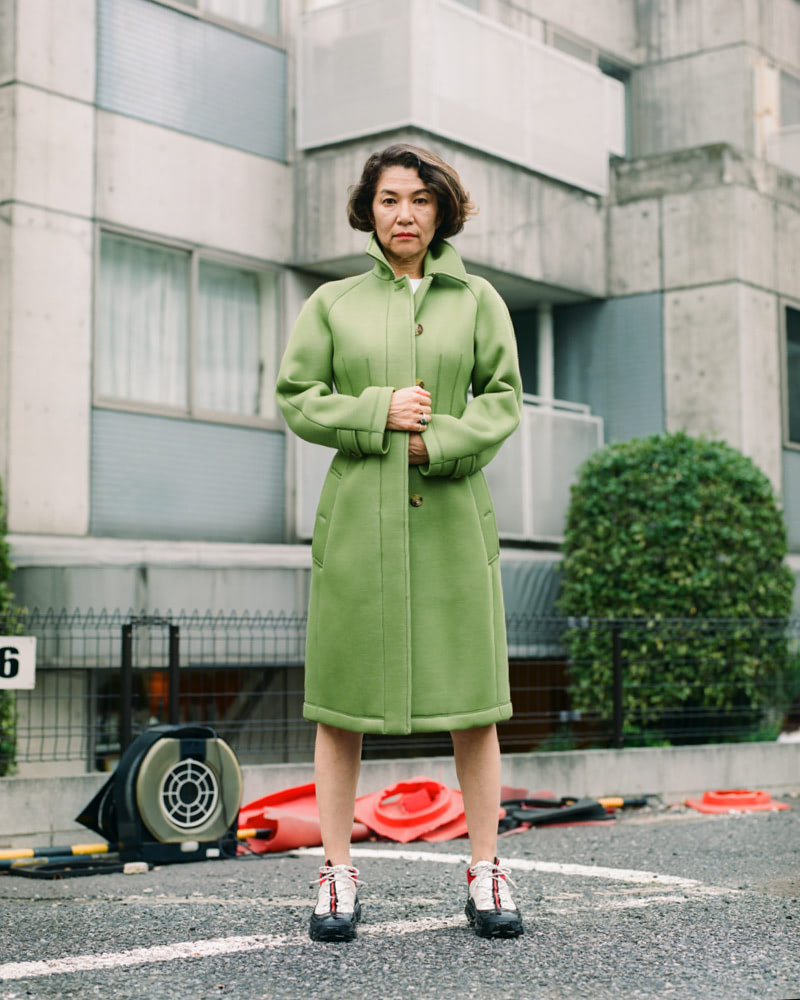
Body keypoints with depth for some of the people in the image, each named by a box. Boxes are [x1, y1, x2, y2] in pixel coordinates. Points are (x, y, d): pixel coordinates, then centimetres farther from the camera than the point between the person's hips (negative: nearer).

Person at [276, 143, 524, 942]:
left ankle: (485, 872, 12)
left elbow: (503, 399, 4)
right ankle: (337, 874, 11)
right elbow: (296, 398, 5)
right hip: (358, 515, 0)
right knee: (339, 696, 1)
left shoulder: (477, 300, 10)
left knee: (472, 697, 1)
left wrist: (438, 442, -12)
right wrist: (379, 412, -9)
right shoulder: (331, 303, 10)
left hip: (452, 513, 0)